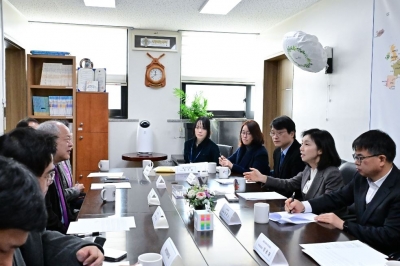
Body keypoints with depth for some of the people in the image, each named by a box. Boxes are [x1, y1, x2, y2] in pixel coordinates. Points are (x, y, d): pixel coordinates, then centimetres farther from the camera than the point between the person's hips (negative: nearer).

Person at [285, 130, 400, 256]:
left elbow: (389, 236, -25)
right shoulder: (362, 176, -1)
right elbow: (337, 197, 9)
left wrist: (343, 225, -21)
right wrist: (304, 205, -5)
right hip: (358, 243, 6)